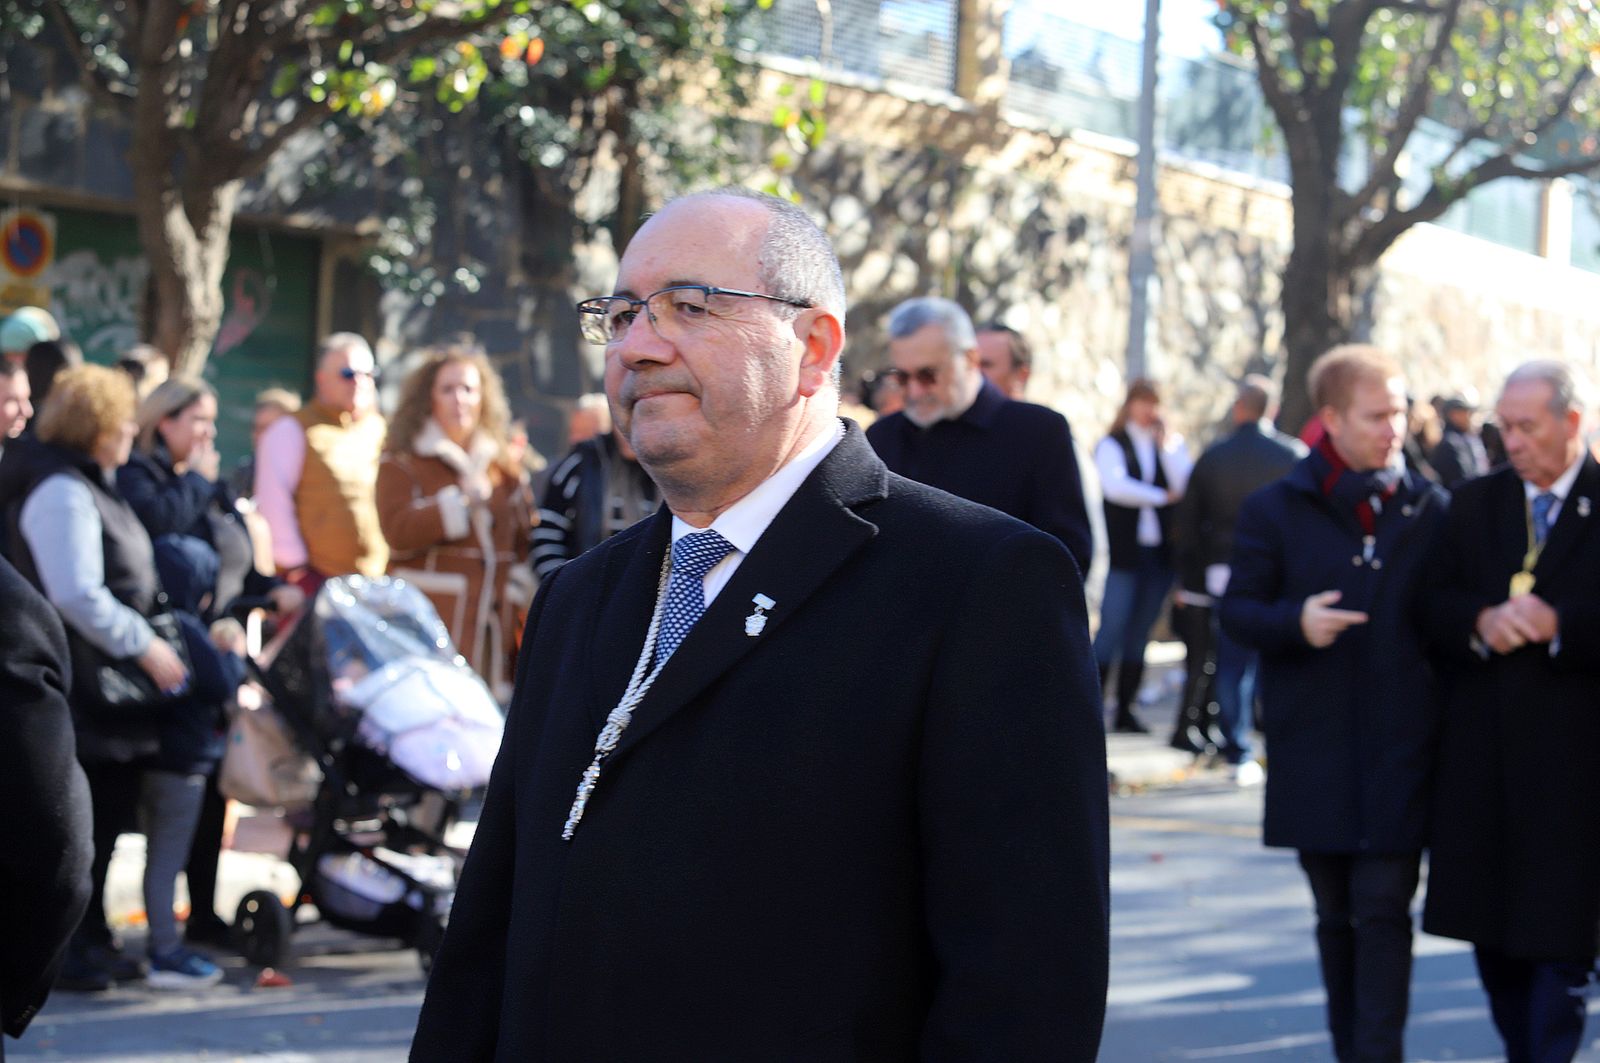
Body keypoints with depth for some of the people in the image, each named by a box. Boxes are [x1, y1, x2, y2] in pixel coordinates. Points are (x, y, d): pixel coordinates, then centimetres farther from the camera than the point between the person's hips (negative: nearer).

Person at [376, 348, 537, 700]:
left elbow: (527, 538, 18)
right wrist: (460, 501, -15)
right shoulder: (401, 463, 6)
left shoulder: (504, 467, 19)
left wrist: (519, 589, 3)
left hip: (497, 619, 4)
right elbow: (398, 531, -9)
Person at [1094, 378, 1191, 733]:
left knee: (1140, 633, 7)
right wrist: (1162, 497, -8)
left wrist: (1167, 447, -8)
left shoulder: (1173, 444, 13)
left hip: (1160, 552, 4)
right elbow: (1115, 486, -14)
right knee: (1112, 627, -9)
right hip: (1124, 551, -4)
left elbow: (1186, 487, -2)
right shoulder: (1112, 445, 3)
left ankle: (1125, 709, 12)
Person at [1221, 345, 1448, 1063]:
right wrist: (1296, 622, -17)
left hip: (1399, 753, -1)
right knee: (1336, 917, 11)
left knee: (1383, 912, -7)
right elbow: (1236, 610, 2)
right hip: (1312, 754, 1)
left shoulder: (1431, 511, 5)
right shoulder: (1275, 510, 3)